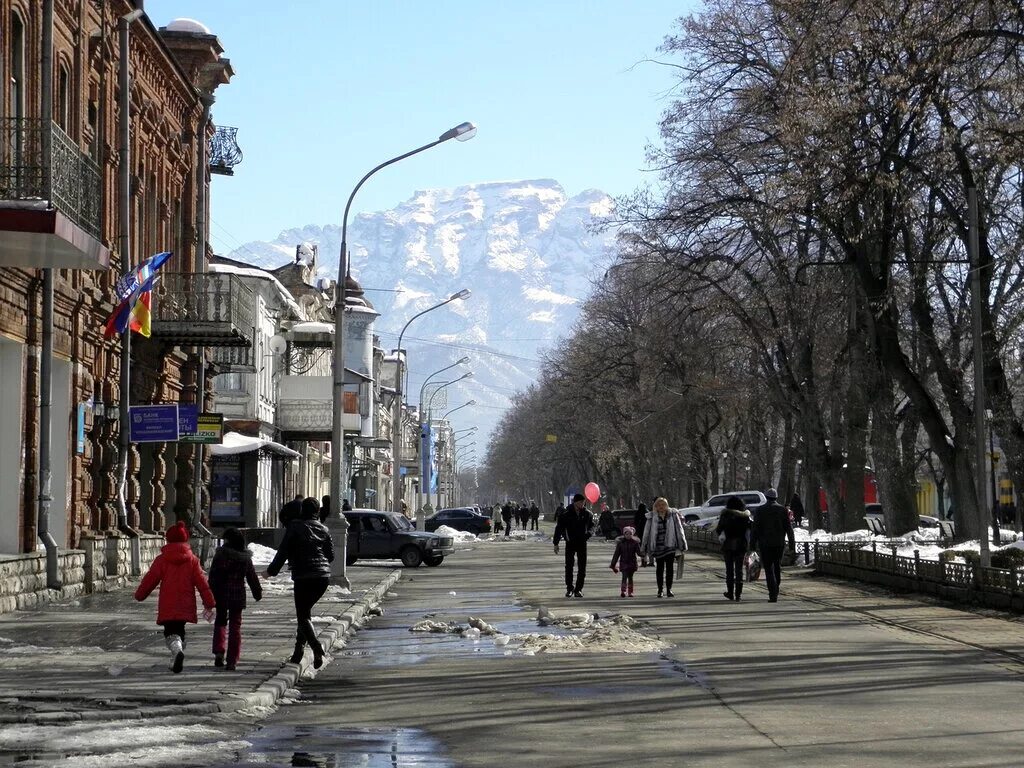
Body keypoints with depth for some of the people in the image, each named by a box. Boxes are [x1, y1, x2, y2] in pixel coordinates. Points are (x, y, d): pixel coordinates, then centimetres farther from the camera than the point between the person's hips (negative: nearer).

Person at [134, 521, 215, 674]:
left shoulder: (161, 559, -3)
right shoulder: (192, 560, 2)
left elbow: (150, 579, 1)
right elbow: (202, 583, 1)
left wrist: (139, 595, 17)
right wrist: (209, 603, 4)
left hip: (167, 606, -2)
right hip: (185, 606, 2)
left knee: (171, 633, -2)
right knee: (179, 631, 19)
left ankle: (177, 650, -32)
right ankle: (176, 661, 18)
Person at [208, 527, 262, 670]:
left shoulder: (221, 554, -9)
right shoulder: (245, 557, 2)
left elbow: (213, 575, -12)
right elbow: (252, 576, 11)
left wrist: (210, 593, -9)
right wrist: (258, 593, 23)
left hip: (222, 594, -2)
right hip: (238, 595, 2)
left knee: (220, 622, 17)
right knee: (235, 626, 7)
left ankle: (219, 652, 1)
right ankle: (232, 661, 4)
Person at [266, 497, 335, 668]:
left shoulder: (295, 527, -4)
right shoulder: (323, 529, 10)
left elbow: (283, 551, -5)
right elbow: (331, 555, 13)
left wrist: (272, 570, 6)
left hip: (303, 576, -5)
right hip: (323, 577, 5)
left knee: (303, 616, -4)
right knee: (305, 611, 20)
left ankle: (316, 647, -27)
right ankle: (298, 650, 18)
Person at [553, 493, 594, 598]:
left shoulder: (587, 514, 1)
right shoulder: (566, 514, -7)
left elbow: (591, 525, 14)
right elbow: (559, 528, -2)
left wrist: (590, 532, -10)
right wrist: (556, 543, -3)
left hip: (582, 543, 2)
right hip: (570, 543, -2)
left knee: (582, 567, 0)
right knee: (569, 566, 2)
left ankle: (578, 589, 8)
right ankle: (569, 588, 14)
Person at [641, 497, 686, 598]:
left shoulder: (673, 516, 1)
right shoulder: (652, 518, 2)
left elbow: (679, 531, 6)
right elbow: (647, 533, 7)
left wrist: (681, 546, 4)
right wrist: (644, 548, 7)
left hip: (670, 546, 0)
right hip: (657, 547, 0)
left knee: (669, 568, 1)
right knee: (659, 568, 7)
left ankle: (669, 589, 7)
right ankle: (660, 589, 15)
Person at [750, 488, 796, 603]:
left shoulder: (759, 510, -3)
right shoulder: (782, 509, 1)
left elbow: (755, 528, -5)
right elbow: (788, 527, 0)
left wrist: (752, 543, -1)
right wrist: (792, 543, 4)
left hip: (765, 544, -2)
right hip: (779, 544, 2)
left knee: (769, 569, -2)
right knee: (777, 567, 19)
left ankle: (773, 595, -12)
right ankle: (775, 592, 24)